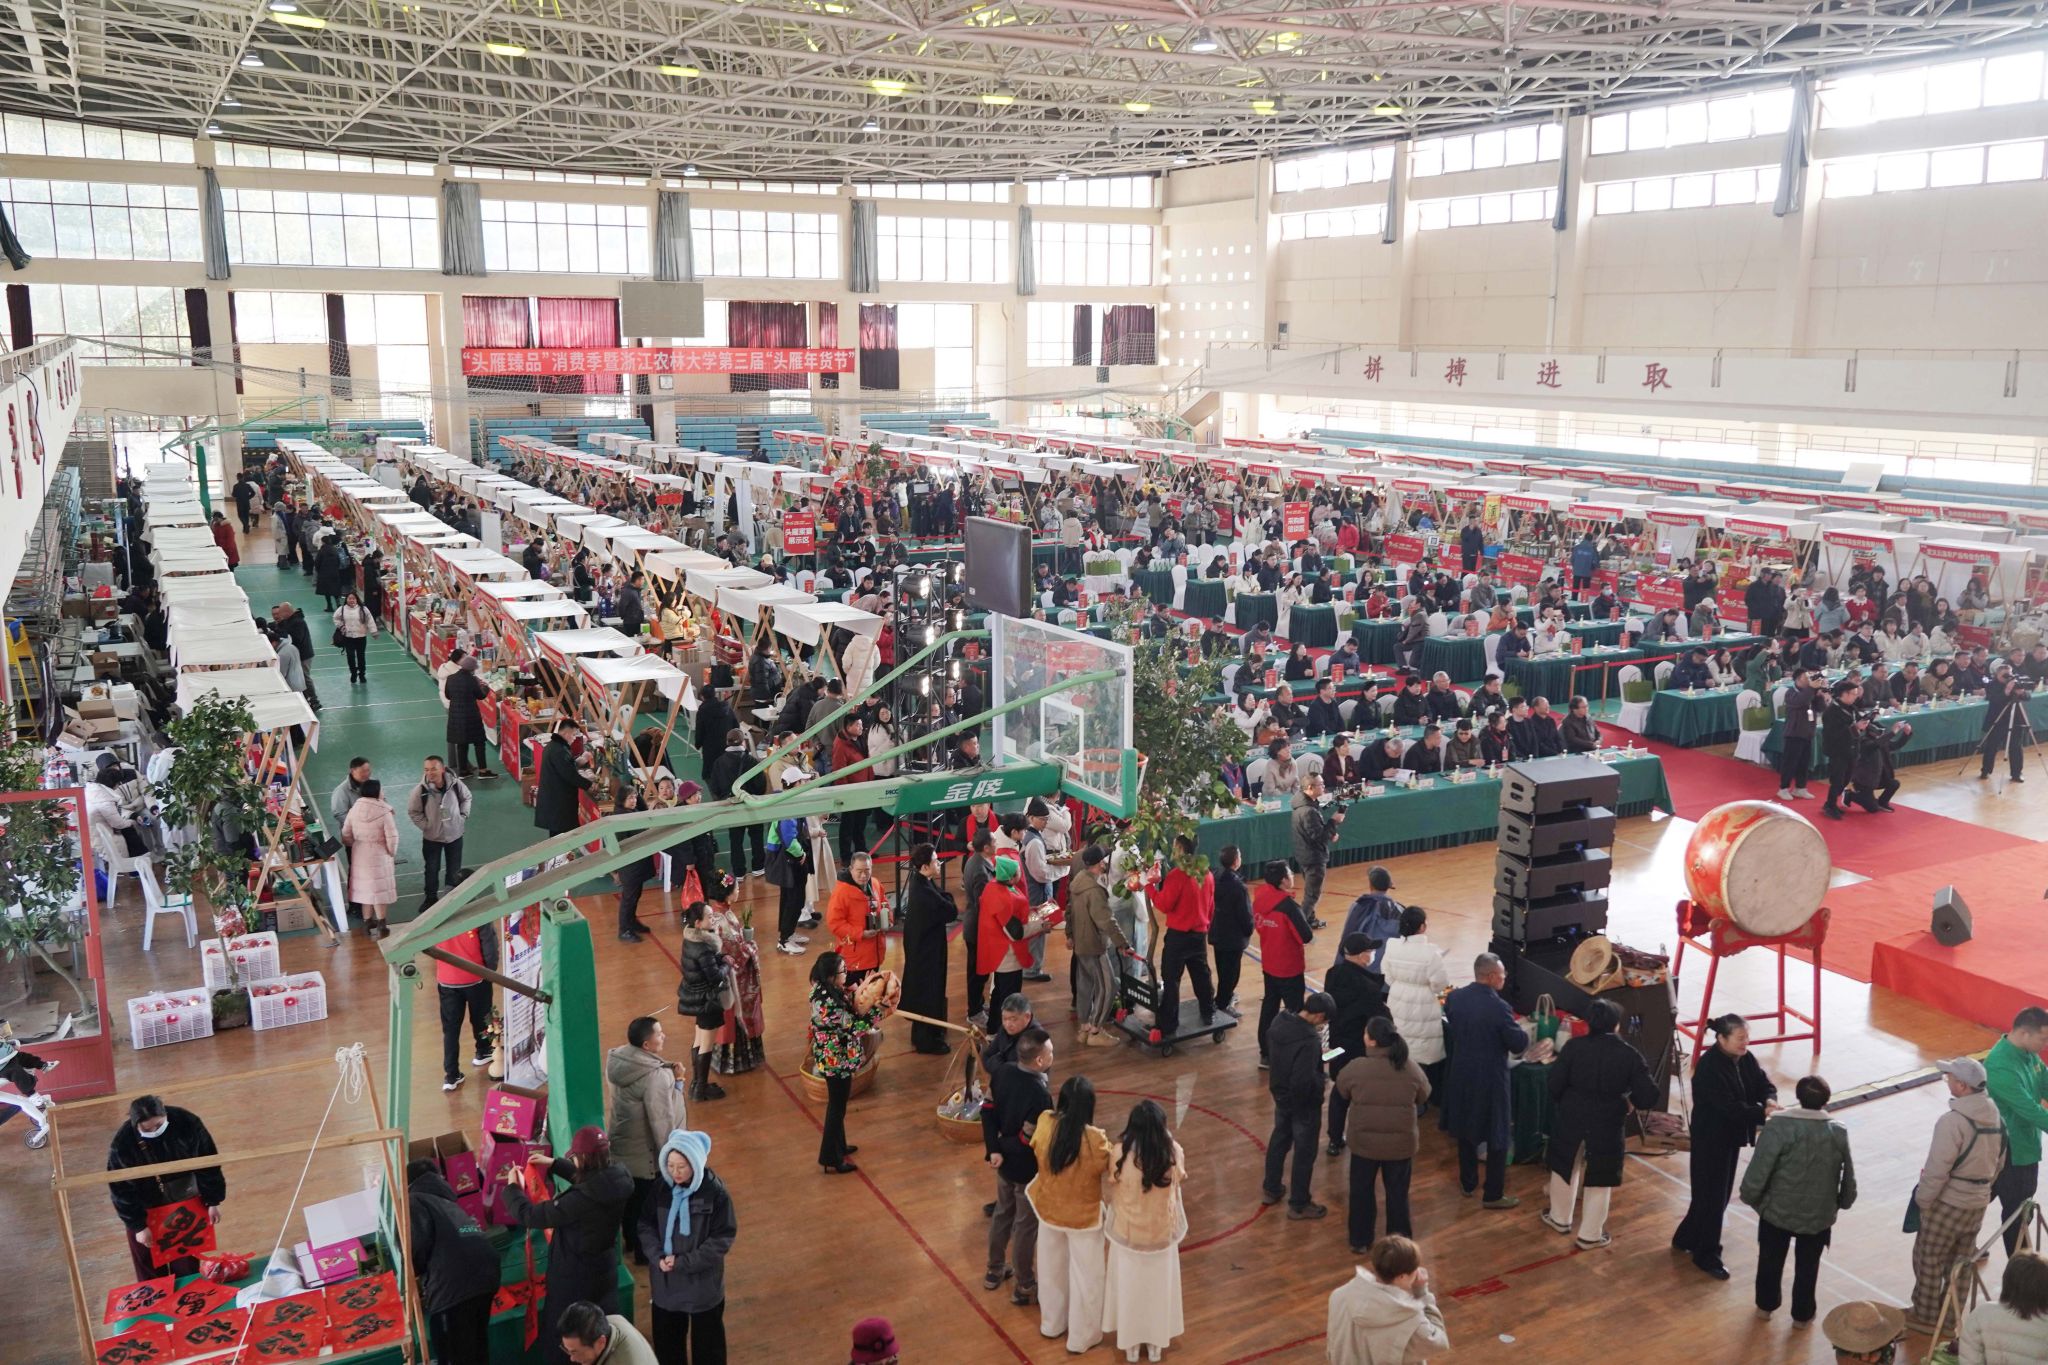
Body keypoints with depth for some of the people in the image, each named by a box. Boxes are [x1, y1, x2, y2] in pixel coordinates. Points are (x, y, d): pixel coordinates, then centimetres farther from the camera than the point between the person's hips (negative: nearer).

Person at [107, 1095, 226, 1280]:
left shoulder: (187, 1123, -23)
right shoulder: (122, 1144, -25)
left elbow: (208, 1163, -10)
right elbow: (122, 1190, -14)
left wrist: (213, 1202, -6)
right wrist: (137, 1225, -12)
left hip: (186, 1203, 1)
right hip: (146, 1213, -1)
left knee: (187, 1267, 13)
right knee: (151, 1273, 8)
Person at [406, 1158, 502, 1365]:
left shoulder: (414, 1200, 10)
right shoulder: (446, 1201, 32)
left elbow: (419, 1243, -6)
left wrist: (415, 1271, 14)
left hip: (453, 1284, -7)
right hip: (485, 1274, 7)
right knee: (477, 1348, 23)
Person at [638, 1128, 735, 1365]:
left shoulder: (715, 1192, -20)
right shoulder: (661, 1186, -10)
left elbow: (723, 1238, -17)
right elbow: (644, 1225, -2)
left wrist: (684, 1262, -21)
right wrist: (658, 1257, -18)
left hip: (703, 1282, -3)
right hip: (665, 1280, 3)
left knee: (706, 1340, 15)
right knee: (666, 1336, 20)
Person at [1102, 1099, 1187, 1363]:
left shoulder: (1121, 1153, -26)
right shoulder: (1173, 1152, -21)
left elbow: (1113, 1183, -6)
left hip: (1128, 1231, -1)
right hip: (1162, 1230, 1)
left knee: (1129, 1287, 20)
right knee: (1158, 1287, 22)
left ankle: (1131, 1343, 36)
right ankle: (1156, 1343, 38)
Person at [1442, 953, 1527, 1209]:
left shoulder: (1454, 998, -6)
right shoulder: (1499, 1007, -25)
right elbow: (1519, 1044, -17)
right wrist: (1521, 1031, 3)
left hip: (1461, 1074, 6)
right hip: (1490, 1079, -6)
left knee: (1465, 1129, 21)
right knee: (1497, 1137, 9)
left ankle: (1468, 1182, 34)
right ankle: (1494, 1195, 17)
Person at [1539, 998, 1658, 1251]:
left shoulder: (1574, 1047, -10)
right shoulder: (1629, 1055, -11)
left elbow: (1554, 1085, -10)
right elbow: (1648, 1096, -14)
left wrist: (1566, 1105, 9)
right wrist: (1629, 1102, 7)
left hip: (1571, 1119, 1)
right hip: (1607, 1126, -1)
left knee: (1565, 1169, 22)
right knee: (1599, 1182, 13)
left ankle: (1560, 1219, 38)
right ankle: (1590, 1235, 22)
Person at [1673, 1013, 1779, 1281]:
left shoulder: (1745, 1058, 0)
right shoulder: (1708, 1067, -26)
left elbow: (1763, 1083, -1)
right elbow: (1729, 1106, -29)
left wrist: (1769, 1099, -23)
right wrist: (1762, 1113, -35)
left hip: (1733, 1135, 9)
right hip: (1711, 1138, -9)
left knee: (1722, 1192, 18)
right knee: (1712, 1196, 1)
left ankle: (1686, 1239, 35)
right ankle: (1707, 1256, 15)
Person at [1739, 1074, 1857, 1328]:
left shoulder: (1778, 1126, -22)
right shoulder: (1839, 1133, -10)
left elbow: (1758, 1171, -22)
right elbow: (1848, 1178, 2)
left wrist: (1749, 1197, -3)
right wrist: (1843, 1202, 22)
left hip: (1777, 1210, -2)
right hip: (1819, 1215, 2)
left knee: (1770, 1260, 21)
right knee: (1807, 1266, 21)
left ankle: (1765, 1305, 37)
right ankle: (1802, 1314, 35)